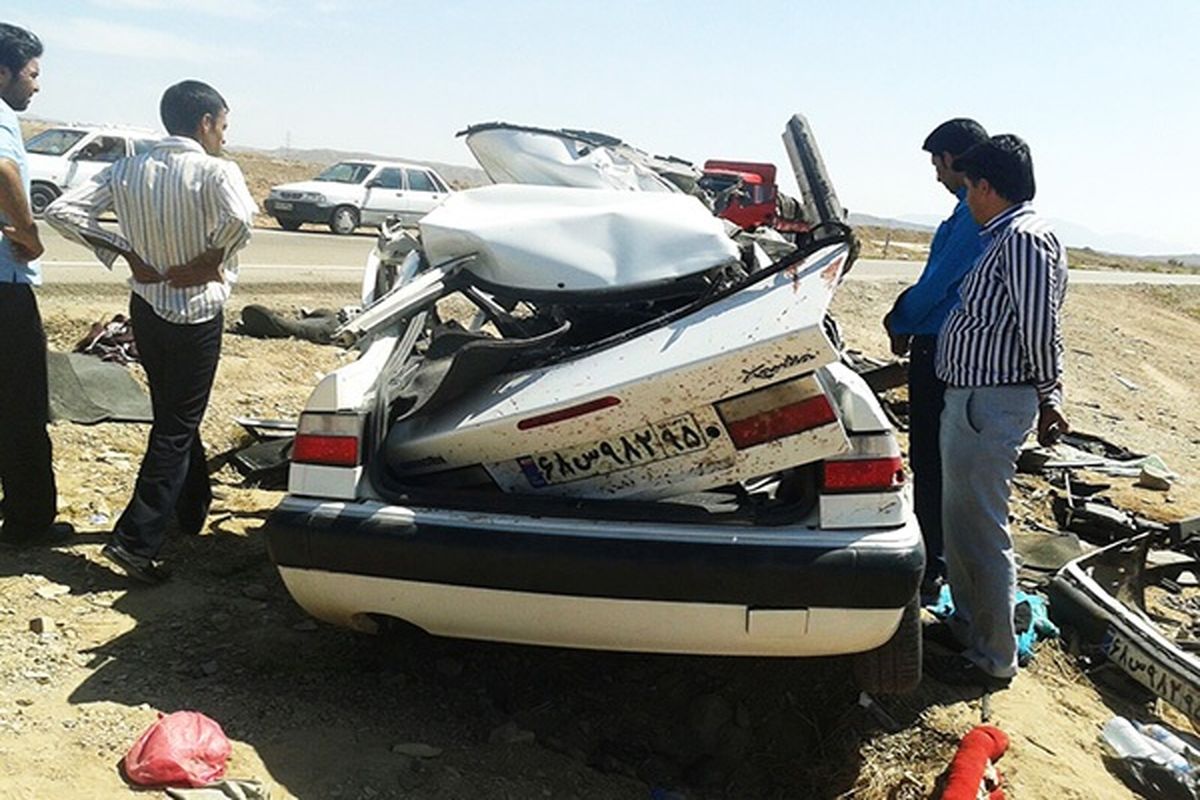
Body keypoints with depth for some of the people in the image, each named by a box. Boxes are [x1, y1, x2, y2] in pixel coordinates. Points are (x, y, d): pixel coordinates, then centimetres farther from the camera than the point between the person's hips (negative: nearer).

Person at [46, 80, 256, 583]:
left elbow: (62, 211, -4)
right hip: (196, 312, -6)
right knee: (176, 427, 1)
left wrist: (126, 253, -1)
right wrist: (211, 261, -19)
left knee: (173, 414, 21)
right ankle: (136, 539, -3)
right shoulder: (215, 171, -15)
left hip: (146, 307, 6)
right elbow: (238, 219, -36)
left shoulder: (129, 170, 1)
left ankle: (194, 508, 37)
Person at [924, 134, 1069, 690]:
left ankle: (993, 660, 9)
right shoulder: (1005, 237, 15)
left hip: (990, 403, -11)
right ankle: (967, 623, 35)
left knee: (980, 532, -3)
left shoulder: (1023, 239, -17)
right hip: (971, 396, 11)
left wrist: (1049, 397, -8)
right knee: (960, 520, 20)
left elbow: (1041, 329, -20)